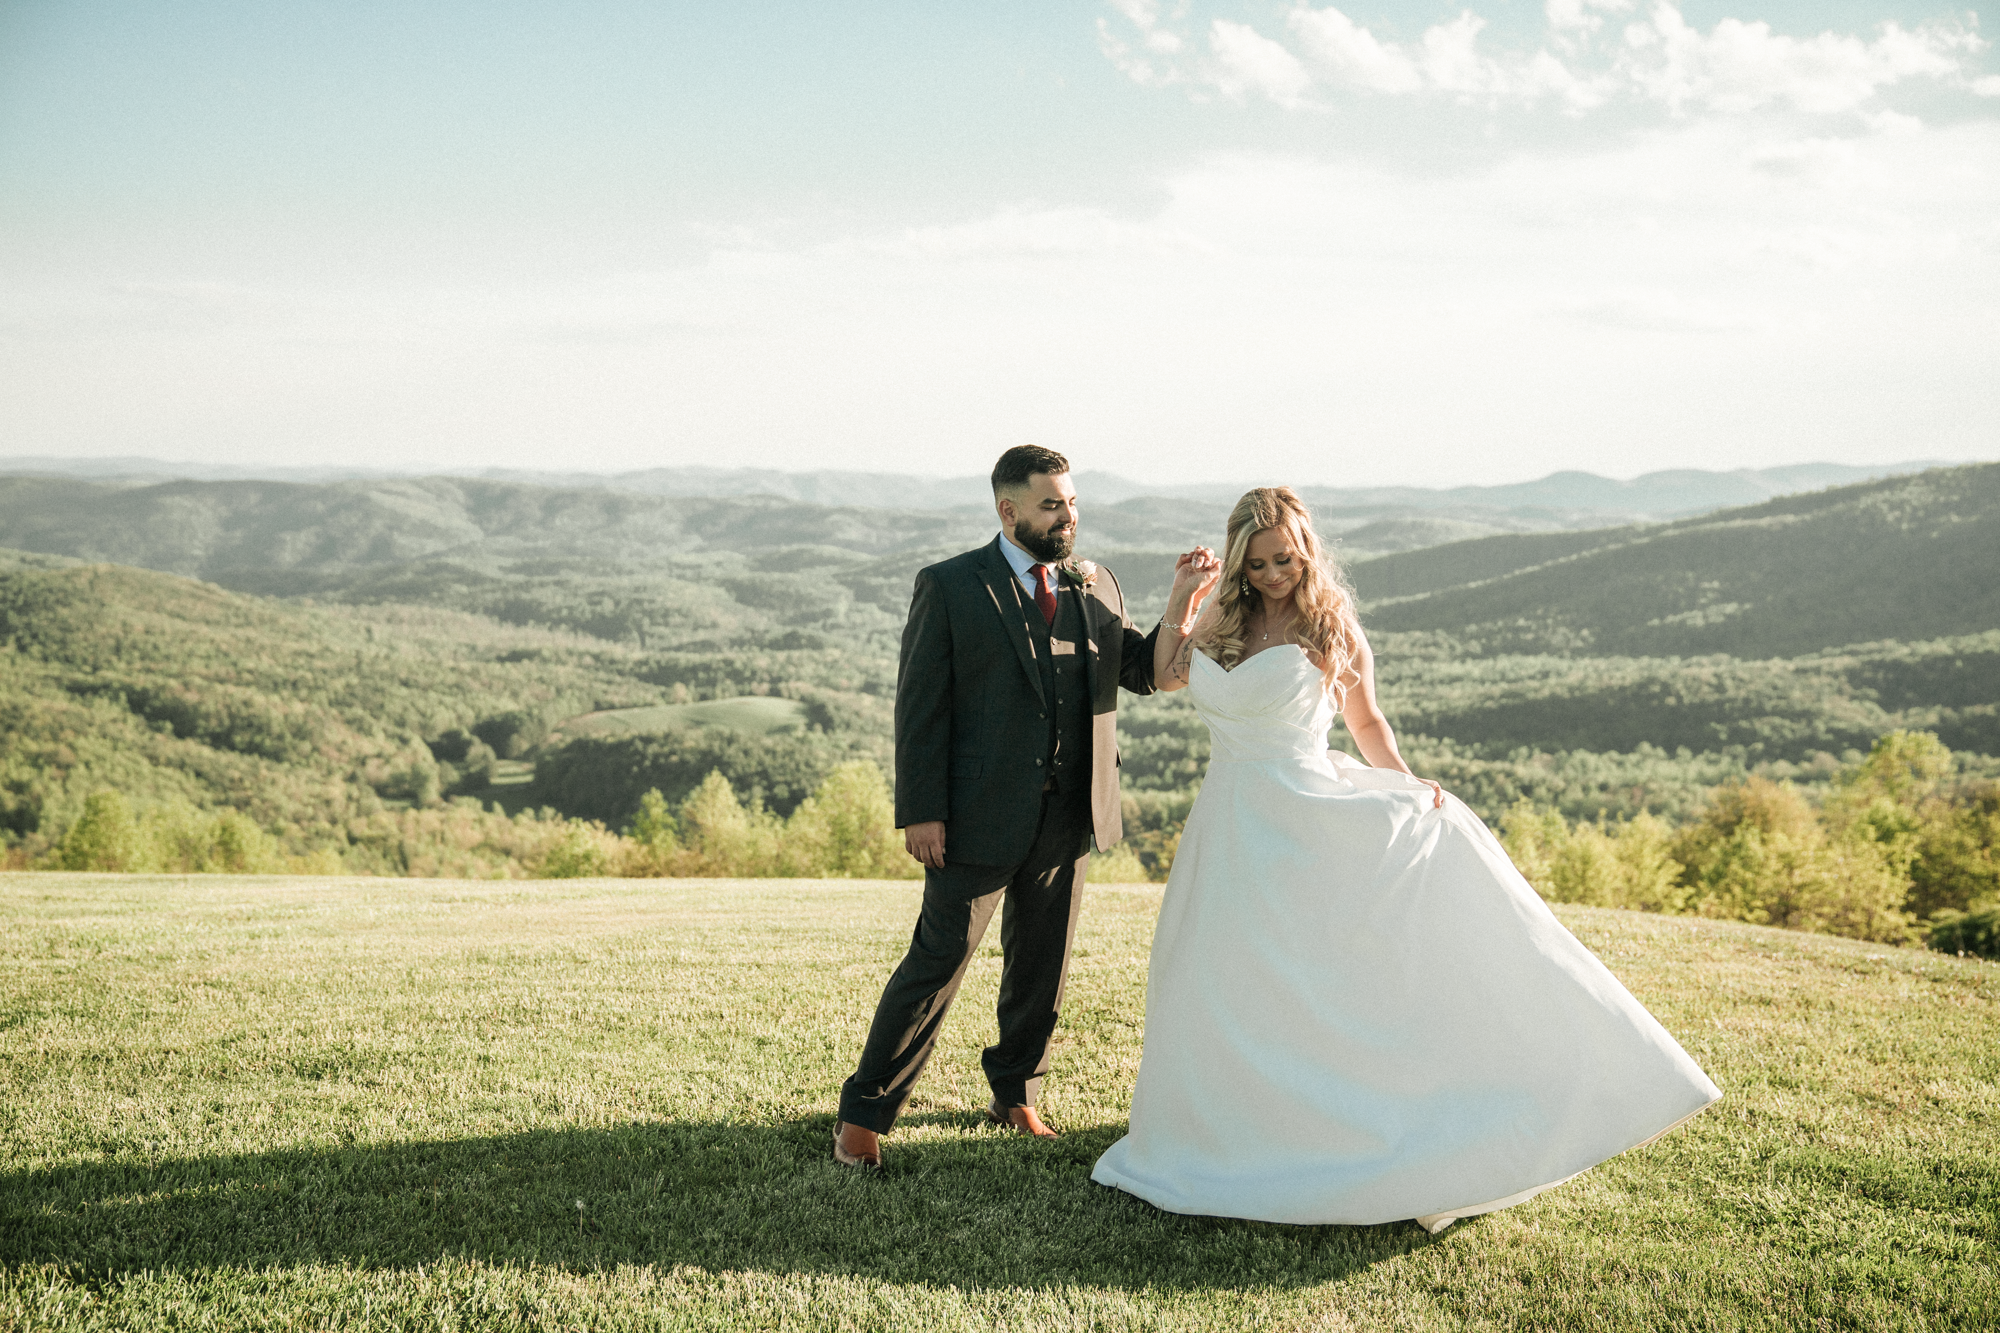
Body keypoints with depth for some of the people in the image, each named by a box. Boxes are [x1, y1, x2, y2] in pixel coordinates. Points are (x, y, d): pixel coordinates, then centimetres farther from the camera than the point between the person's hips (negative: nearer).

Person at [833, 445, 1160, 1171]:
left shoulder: (1098, 587, 9)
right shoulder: (949, 587, -4)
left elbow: (1145, 669, 10)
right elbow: (919, 705, -7)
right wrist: (920, 811, -13)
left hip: (1068, 814, 5)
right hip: (981, 816, -5)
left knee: (1041, 966, 15)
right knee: (937, 963, -3)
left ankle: (1016, 1095, 35)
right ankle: (864, 1115, 8)